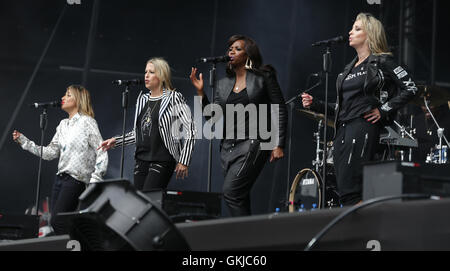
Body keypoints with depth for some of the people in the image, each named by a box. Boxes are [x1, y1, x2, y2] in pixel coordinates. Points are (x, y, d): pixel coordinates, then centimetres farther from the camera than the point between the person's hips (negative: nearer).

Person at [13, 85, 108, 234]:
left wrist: (95, 181, -16)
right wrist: (23, 141, 12)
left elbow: (101, 153, -9)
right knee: (54, 221, 3)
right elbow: (50, 152, 15)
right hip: (60, 177, 8)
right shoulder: (63, 125, 17)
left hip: (76, 180, -8)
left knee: (57, 222, -16)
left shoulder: (87, 122, -5)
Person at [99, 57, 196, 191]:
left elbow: (190, 131, -7)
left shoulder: (174, 99, -4)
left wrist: (184, 161, -11)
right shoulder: (142, 99, 17)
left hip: (162, 160, -7)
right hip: (142, 159, 7)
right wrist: (116, 141, 16)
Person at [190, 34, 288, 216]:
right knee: (240, 198, 6)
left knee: (231, 191, -19)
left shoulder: (264, 77, 1)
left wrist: (278, 145, -6)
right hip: (228, 147, 6)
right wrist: (201, 92, -1)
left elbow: (280, 111, 0)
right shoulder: (223, 84, 15)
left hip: (252, 144, -6)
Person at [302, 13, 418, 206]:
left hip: (363, 127, -8)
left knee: (349, 191, -18)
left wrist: (384, 110, -10)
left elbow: (410, 88, -5)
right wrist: (315, 105, 13)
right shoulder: (350, 68, 23)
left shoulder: (381, 62, 1)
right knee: (343, 191, 2)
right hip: (341, 130, 8)